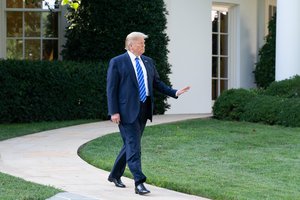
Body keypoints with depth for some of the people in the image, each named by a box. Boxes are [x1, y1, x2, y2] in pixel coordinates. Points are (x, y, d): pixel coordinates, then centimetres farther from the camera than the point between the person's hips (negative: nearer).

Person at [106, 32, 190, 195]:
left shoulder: (148, 62, 13)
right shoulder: (117, 62, -5)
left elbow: (157, 83, 16)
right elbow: (111, 88, -7)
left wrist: (175, 92, 1)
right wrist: (114, 112, -15)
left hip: (143, 109, 7)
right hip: (127, 110, -6)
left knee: (130, 144, 14)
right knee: (133, 145, -10)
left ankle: (115, 175, 30)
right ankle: (139, 183, -11)